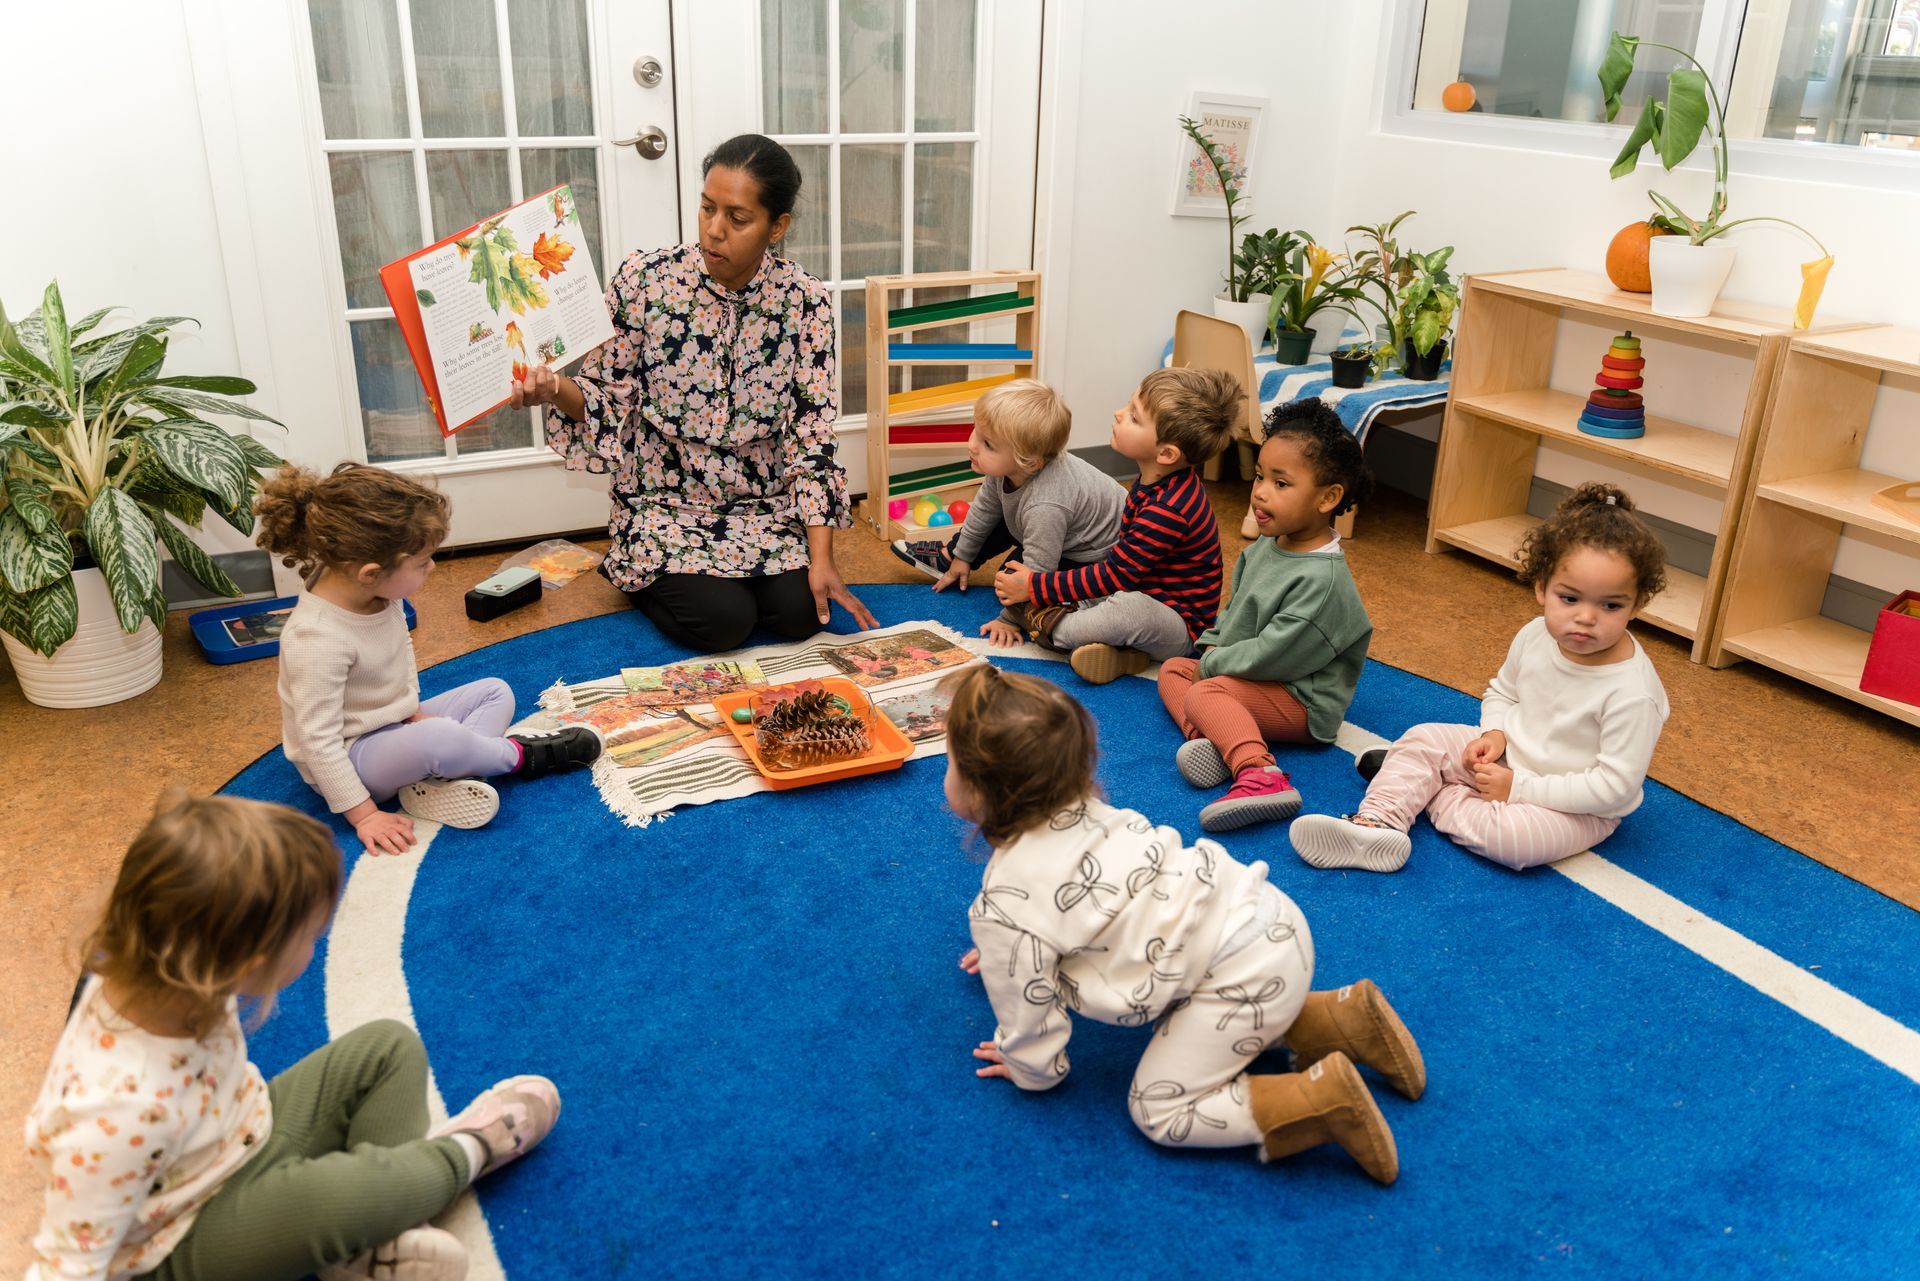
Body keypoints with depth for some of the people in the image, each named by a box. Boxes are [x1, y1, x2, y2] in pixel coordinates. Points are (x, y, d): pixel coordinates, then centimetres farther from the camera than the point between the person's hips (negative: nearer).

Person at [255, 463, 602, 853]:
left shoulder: (378, 592, -8)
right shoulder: (317, 640, -31)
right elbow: (318, 741, -28)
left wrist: (414, 711, 2)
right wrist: (363, 815, -24)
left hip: (396, 727, 9)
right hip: (349, 758, -9)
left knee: (495, 691, 7)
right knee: (439, 738, -36)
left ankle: (440, 780, -17)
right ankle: (519, 755, -6)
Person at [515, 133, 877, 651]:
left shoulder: (805, 300, -9)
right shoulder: (644, 280, -12)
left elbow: (811, 434, -9)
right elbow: (609, 400, -5)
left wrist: (821, 558, -15)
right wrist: (556, 389, -29)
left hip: (763, 500, 2)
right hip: (666, 499, -2)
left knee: (800, 613, -18)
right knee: (724, 620, -20)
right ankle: (636, 575, 13)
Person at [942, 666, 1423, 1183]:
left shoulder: (1002, 909, -16)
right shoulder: (1080, 808, 8)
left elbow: (1029, 1006, -3)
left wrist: (1033, 1071, 18)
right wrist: (1005, 952, 41)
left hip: (1241, 978, -9)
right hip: (1271, 918, 9)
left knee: (1158, 1110, 5)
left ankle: (1320, 1099, -7)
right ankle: (1340, 1017, 21)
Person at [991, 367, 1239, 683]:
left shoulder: (1167, 509, -28)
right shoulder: (1154, 483, 2)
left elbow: (1116, 574, -23)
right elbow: (1124, 553, 15)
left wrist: (1035, 587, -16)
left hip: (1179, 628, -10)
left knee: (1131, 608, -41)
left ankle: (1052, 628, -14)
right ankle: (1120, 648, -13)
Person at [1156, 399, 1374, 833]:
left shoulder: (1321, 580, -26)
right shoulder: (1265, 546, 3)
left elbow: (1272, 654, -24)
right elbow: (1235, 608, 18)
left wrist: (1210, 665, -11)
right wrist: (1211, 647, 1)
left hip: (1302, 700, -11)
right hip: (1251, 671, 11)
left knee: (1205, 693, -29)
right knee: (1172, 668, 9)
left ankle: (1259, 774, -48)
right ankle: (1208, 737, -20)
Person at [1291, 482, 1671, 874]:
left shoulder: (1633, 693, -29)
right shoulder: (1534, 636, -10)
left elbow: (1615, 786, -26)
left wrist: (1520, 787, -25)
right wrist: (1494, 734, -11)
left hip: (1579, 808, -6)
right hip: (1509, 755, 6)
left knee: (1512, 834, -33)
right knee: (1423, 740, -6)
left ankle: (1431, 793, -10)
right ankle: (1376, 822, -22)